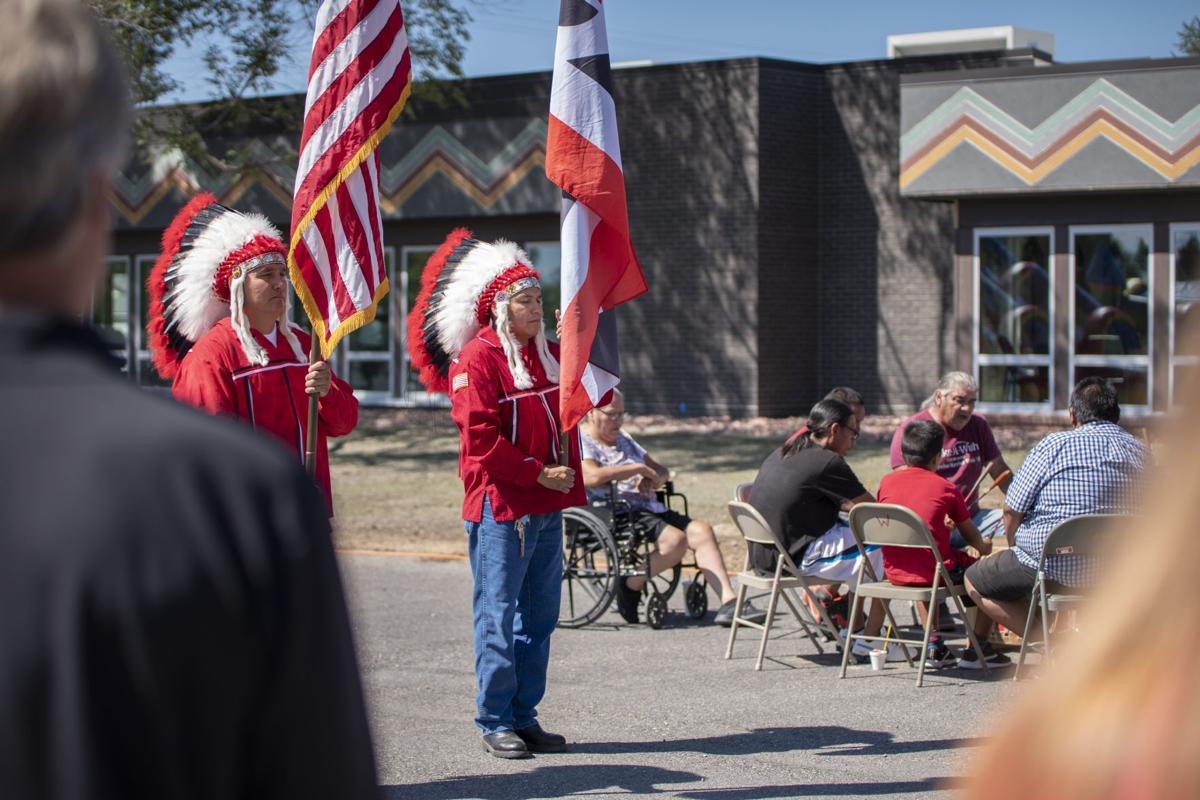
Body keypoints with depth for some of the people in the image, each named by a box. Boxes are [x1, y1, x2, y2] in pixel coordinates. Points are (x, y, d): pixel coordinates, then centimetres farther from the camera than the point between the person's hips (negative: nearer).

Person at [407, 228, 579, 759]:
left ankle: (525, 716, 19)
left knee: (539, 616, 11)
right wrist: (539, 473, -16)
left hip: (547, 506, 7)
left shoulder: (547, 354, 13)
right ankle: (495, 722, 5)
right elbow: (480, 438, -16)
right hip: (500, 506, -7)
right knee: (498, 616, -1)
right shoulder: (475, 359, -10)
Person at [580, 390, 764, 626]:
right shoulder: (580, 444, -2)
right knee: (676, 539, -28)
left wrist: (653, 479, 1)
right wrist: (639, 468, -11)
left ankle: (729, 602, -18)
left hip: (648, 508, 9)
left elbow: (661, 470, 28)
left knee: (701, 531, -11)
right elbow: (593, 476, -23)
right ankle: (629, 587, -9)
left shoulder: (622, 439, 27)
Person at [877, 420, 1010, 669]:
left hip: (894, 572, 5)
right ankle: (977, 649, 14)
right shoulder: (944, 487, -3)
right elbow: (970, 534, 10)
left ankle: (934, 647, 30)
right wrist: (983, 546, 33)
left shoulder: (887, 481, 6)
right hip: (933, 571, -5)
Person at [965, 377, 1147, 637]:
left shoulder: (1054, 445, -9)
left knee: (974, 580, 12)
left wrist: (1015, 549, 14)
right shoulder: (1139, 451, 6)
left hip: (1056, 567, -7)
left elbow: (1012, 509, -6)